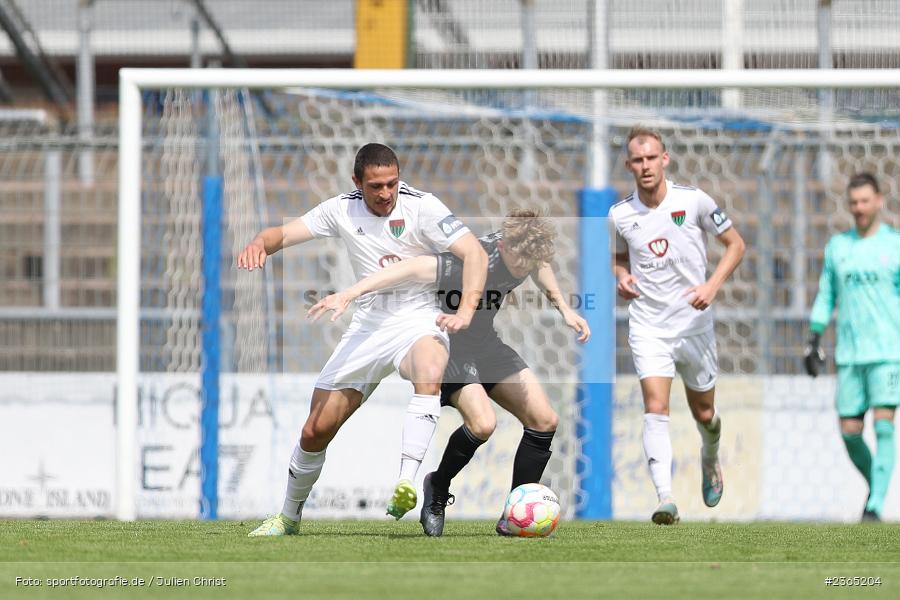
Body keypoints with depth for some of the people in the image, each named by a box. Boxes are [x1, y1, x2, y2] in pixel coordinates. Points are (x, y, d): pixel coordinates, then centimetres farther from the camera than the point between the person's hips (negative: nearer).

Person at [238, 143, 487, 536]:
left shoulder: (421, 207, -12)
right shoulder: (342, 210, 0)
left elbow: (475, 253, -17)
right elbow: (286, 233, -1)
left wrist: (465, 311, -32)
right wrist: (259, 244, -26)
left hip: (417, 322, -4)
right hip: (368, 325, 4)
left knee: (430, 369, -42)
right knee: (316, 430, 4)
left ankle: (407, 482, -51)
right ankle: (289, 516, 28)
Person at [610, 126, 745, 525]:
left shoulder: (694, 201, -8)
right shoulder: (620, 215, -2)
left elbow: (735, 245, 1)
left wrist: (712, 286, -13)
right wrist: (622, 277, -4)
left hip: (694, 323, 0)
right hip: (648, 324, 0)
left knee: (704, 413, 14)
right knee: (656, 409, -19)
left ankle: (710, 462, 49)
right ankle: (665, 500, -26)